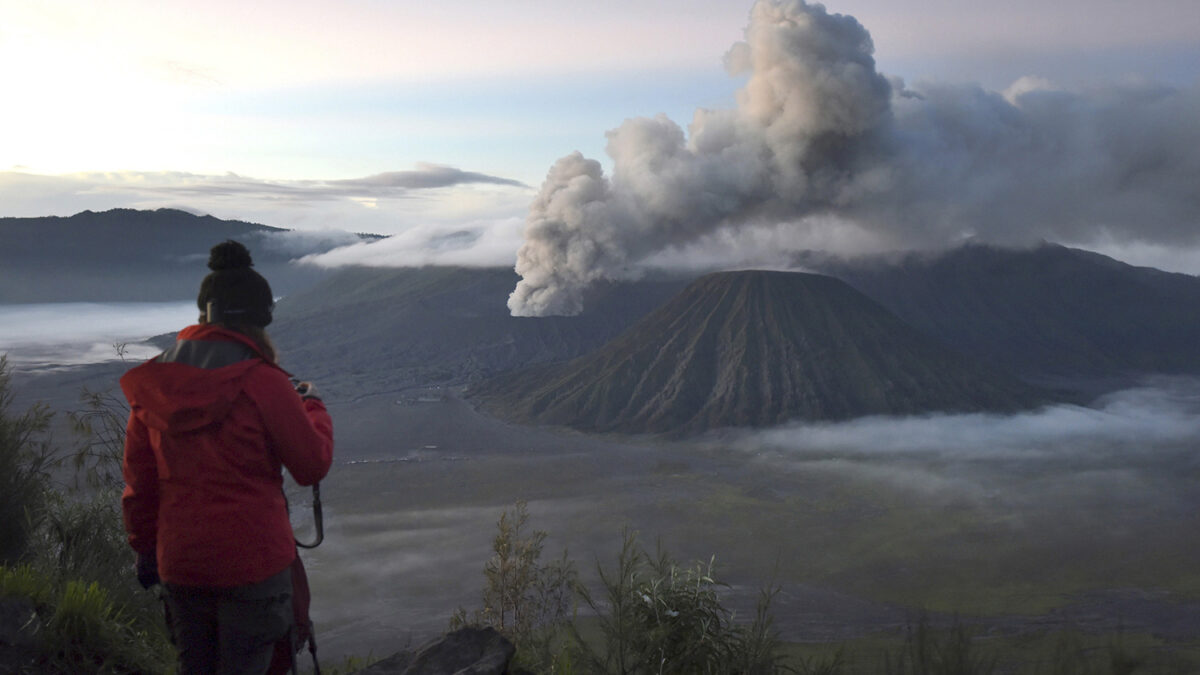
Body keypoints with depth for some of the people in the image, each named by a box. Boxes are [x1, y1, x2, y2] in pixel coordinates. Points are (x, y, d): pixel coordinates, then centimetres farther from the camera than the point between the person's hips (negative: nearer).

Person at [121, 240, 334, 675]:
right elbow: (313, 466, -9)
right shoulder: (262, 383, -17)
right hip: (253, 559, -5)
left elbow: (139, 477, 7)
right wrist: (312, 406, 9)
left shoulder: (153, 382, 0)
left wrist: (145, 545, 19)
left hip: (179, 561, 5)